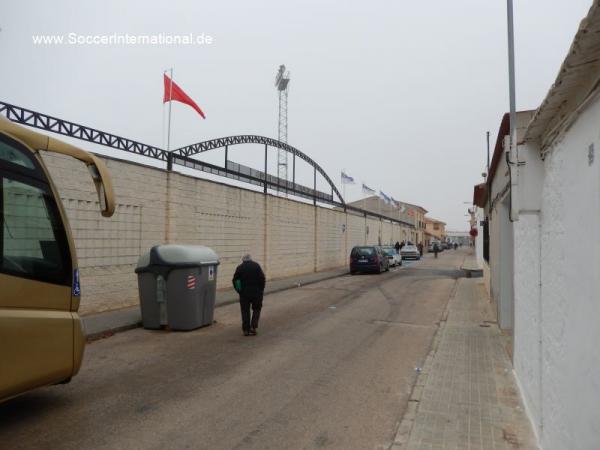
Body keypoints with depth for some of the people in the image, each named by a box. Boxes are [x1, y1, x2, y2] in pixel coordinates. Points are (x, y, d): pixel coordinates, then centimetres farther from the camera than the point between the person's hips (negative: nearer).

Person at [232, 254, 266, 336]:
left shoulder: (240, 267, 3)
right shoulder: (256, 265, 0)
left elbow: (235, 280, -1)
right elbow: (262, 278, -7)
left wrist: (239, 290, 9)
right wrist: (261, 289, 2)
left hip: (244, 293, 1)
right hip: (256, 292, 0)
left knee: (245, 311, 10)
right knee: (256, 309, 15)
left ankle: (246, 330, 13)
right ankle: (253, 327, 4)